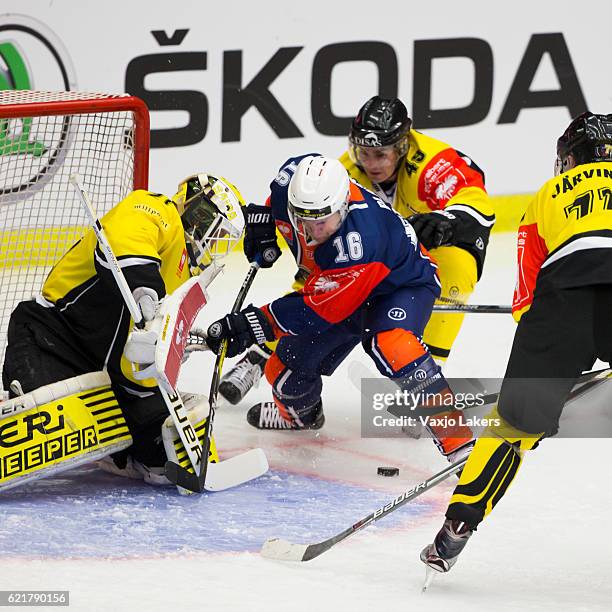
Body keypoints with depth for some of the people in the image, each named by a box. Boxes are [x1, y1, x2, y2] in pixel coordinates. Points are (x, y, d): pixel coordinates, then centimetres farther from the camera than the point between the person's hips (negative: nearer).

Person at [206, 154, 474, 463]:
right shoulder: (292, 179, -26)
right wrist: (263, 219, 1)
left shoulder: (359, 240, -43)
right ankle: (299, 414, 41)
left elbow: (319, 308, -35)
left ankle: (454, 434, -30)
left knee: (390, 344, -37)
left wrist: (255, 325, -36)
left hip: (403, 284, -7)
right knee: (288, 369, 5)